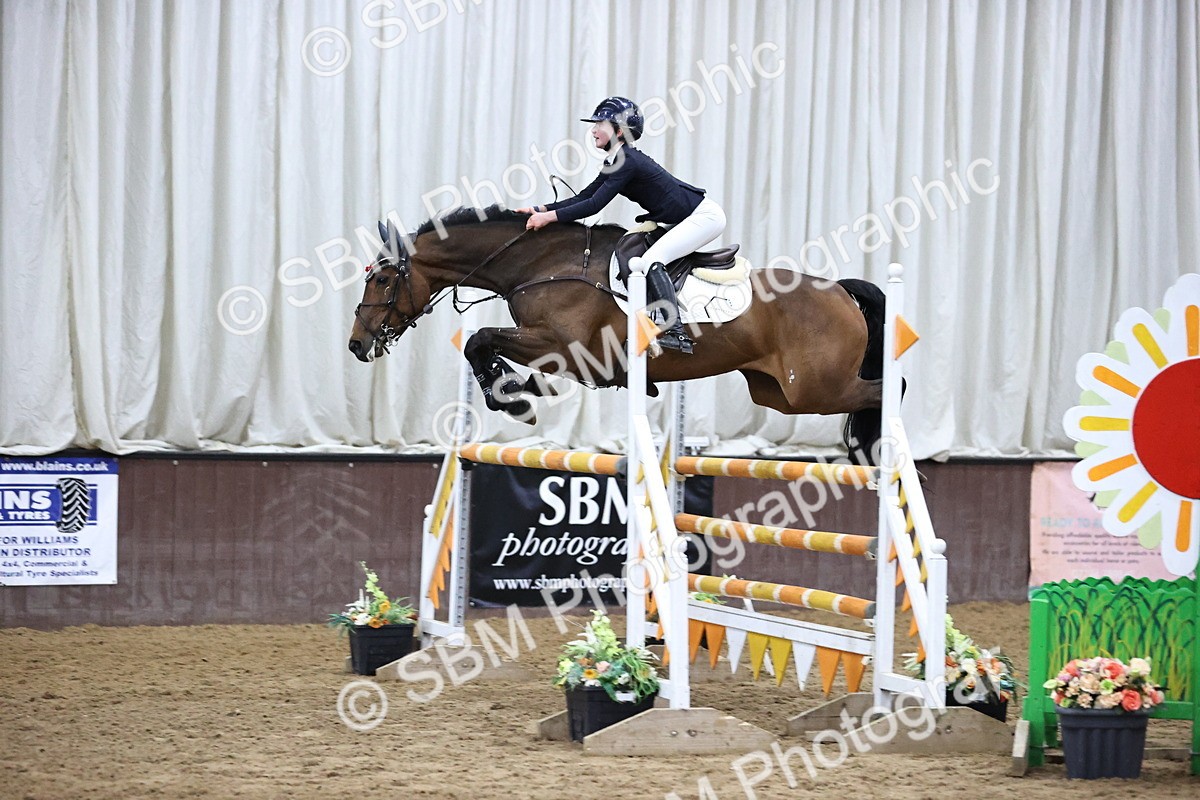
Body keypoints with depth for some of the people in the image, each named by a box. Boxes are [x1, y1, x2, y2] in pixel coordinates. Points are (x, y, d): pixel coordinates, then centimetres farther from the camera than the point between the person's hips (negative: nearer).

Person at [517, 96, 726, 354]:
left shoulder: (628, 162, -20)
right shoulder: (614, 162, 11)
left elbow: (594, 205, -25)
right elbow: (583, 198, 10)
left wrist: (549, 216, -26)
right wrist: (539, 210, 1)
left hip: (705, 216, -11)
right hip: (685, 221, 11)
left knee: (651, 260, -23)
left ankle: (676, 332, -30)